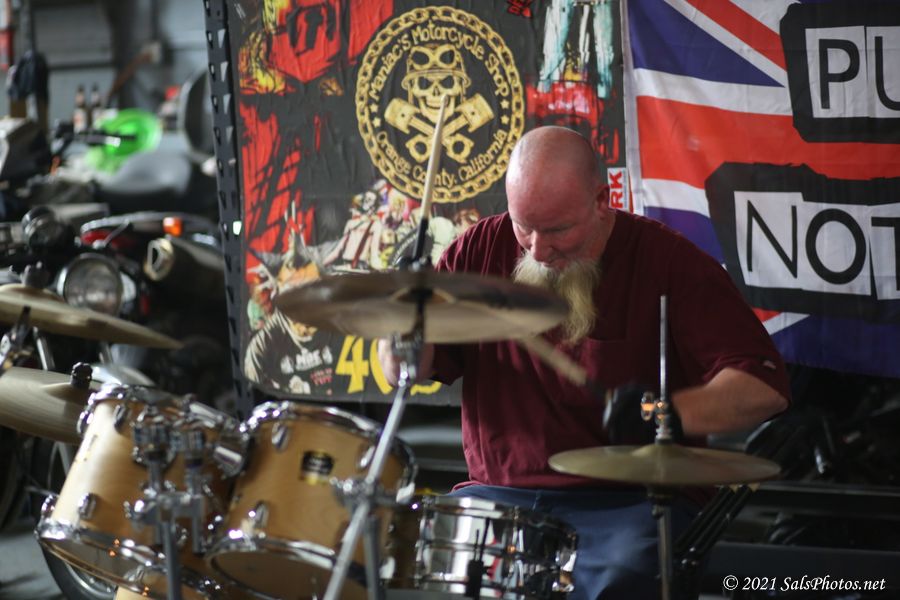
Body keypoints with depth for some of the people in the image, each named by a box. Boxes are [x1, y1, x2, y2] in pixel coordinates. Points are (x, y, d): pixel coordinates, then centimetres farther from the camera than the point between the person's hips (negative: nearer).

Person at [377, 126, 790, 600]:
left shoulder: (667, 260, -5)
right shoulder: (483, 248, 6)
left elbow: (765, 388, -11)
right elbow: (403, 373, 12)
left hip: (626, 503, -3)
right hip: (498, 494, 3)